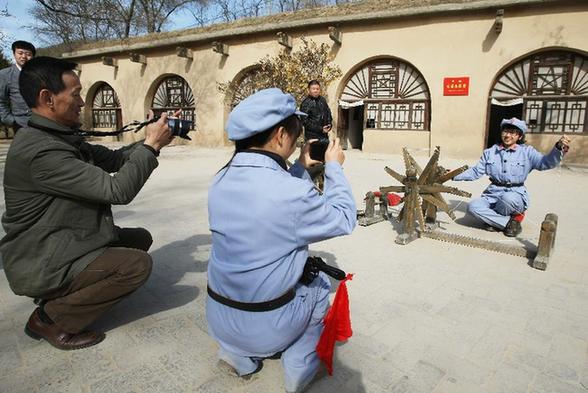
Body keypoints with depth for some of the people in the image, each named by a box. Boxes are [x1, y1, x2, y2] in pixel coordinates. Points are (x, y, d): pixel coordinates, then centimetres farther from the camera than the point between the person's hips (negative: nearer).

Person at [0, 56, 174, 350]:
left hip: (65, 244, 10)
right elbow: (117, 190, -28)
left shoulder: (63, 137, 5)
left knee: (140, 238, 13)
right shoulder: (39, 150, -27)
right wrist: (151, 145, -19)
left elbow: (113, 159, 12)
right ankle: (49, 318, -2)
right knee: (137, 264, -22)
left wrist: (150, 140, -1)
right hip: (43, 264, -10)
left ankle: (67, 293, 14)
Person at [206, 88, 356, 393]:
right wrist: (334, 167, 1)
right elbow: (343, 220, -8)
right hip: (266, 328, -5)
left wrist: (301, 168, 14)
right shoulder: (293, 192, -27)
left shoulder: (221, 181, -6)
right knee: (320, 281, 22)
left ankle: (241, 356, 23)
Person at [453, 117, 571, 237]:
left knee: (508, 198, -41)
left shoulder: (527, 152, 3)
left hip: (516, 194, -3)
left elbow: (546, 163, -12)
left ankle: (493, 220, -9)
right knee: (473, 207, -27)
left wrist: (559, 148, -32)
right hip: (493, 193, 3)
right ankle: (511, 222, -13)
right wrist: (455, 175, -3)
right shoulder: (490, 152, 10)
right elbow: (476, 172, 10)